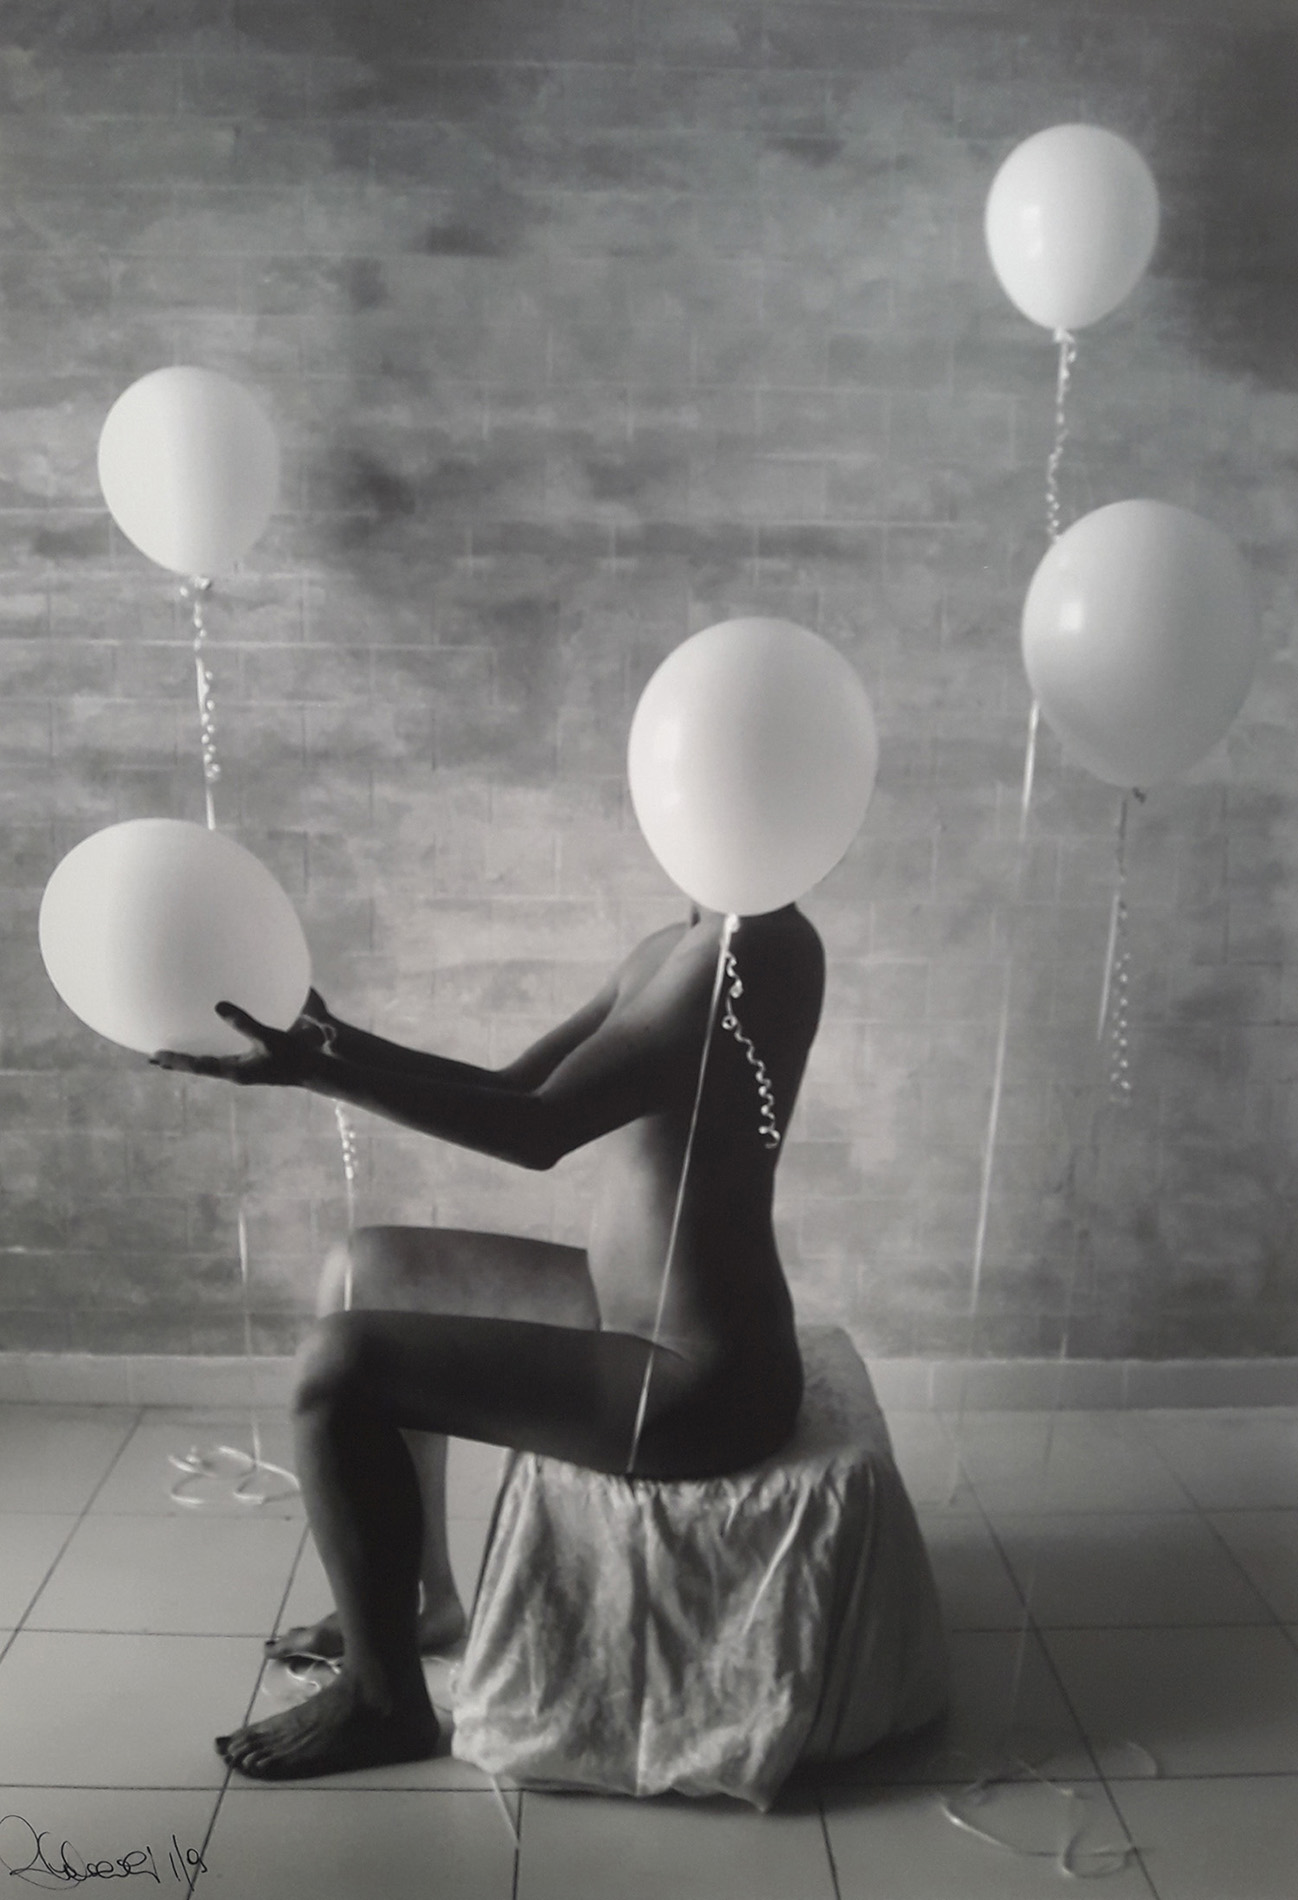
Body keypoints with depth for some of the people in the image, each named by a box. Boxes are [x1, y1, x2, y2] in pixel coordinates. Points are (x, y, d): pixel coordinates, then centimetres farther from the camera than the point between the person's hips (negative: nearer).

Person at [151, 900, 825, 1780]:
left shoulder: (757, 944, -22)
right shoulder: (674, 949, 7)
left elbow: (540, 1128, -26)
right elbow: (512, 1090, 9)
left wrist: (318, 1074, -27)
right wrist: (337, 1042, -1)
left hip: (697, 1378, -10)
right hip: (633, 1316, 10)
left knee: (338, 1362, -12)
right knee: (367, 1269, 16)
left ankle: (384, 1699, 10)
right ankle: (423, 1597, 29)